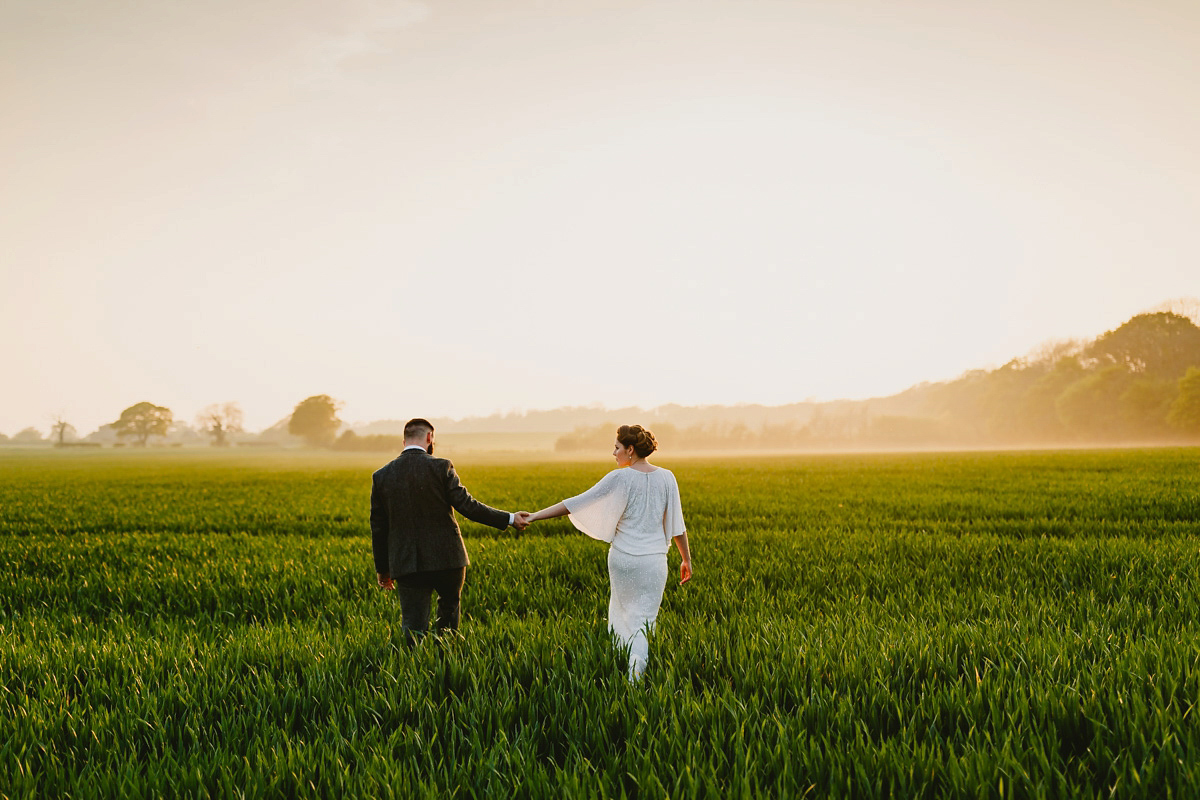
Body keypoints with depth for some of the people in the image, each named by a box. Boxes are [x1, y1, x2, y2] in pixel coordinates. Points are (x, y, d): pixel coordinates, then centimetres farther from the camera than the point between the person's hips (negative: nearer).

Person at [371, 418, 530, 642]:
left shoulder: (381, 476, 2)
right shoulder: (441, 467, -8)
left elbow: (378, 528, 6)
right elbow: (466, 505, -11)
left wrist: (382, 569, 15)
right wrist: (509, 519, -2)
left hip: (406, 564, 1)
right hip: (445, 557, -1)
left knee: (413, 627, 4)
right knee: (450, 605, 26)